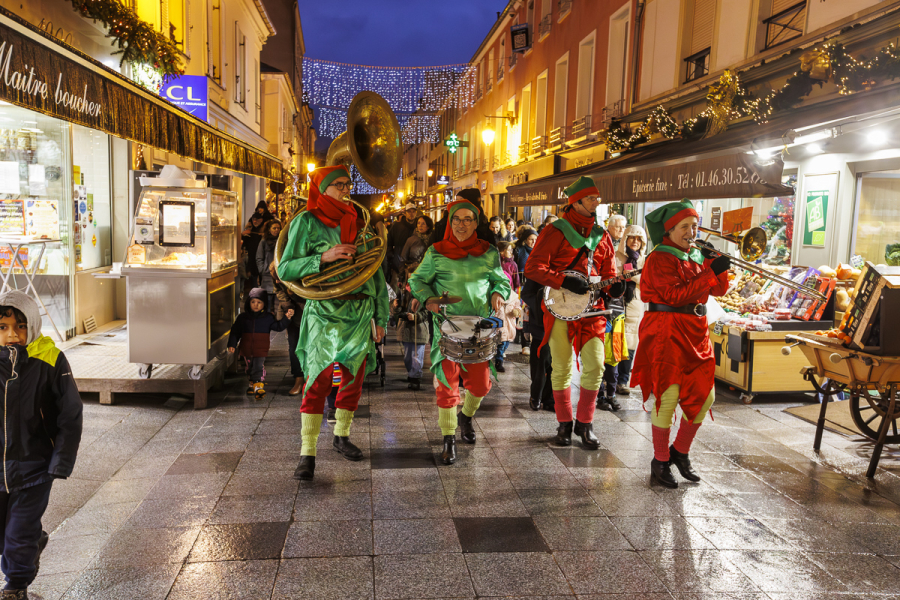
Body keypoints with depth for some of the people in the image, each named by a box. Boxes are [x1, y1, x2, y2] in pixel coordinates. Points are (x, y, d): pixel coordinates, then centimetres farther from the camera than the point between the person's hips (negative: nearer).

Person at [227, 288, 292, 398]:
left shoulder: (268, 317, 0)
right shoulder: (243, 317, 3)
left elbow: (278, 326, -3)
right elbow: (235, 331, 6)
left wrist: (286, 318, -18)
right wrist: (232, 344, -1)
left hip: (261, 350, -3)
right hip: (247, 350, 3)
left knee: (258, 367, -10)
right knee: (250, 367, 16)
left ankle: (258, 386, -11)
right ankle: (253, 384, 32)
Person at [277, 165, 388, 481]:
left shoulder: (358, 222, 12)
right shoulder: (307, 221, -1)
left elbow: (375, 271, 14)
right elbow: (285, 268, -8)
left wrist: (380, 316, 12)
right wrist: (324, 257, -21)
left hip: (361, 312, 5)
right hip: (325, 311, -5)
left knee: (354, 378, 11)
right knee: (319, 379, -10)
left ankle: (341, 436, 30)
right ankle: (307, 453, -3)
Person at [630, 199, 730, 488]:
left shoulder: (697, 254, 15)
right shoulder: (660, 258, -7)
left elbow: (719, 290, 9)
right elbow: (675, 295, -19)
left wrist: (714, 262, -5)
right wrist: (711, 273, -20)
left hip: (696, 333, 7)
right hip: (666, 332, -7)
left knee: (704, 395, 7)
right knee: (668, 395, -9)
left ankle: (680, 452, 26)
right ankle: (660, 462, 7)